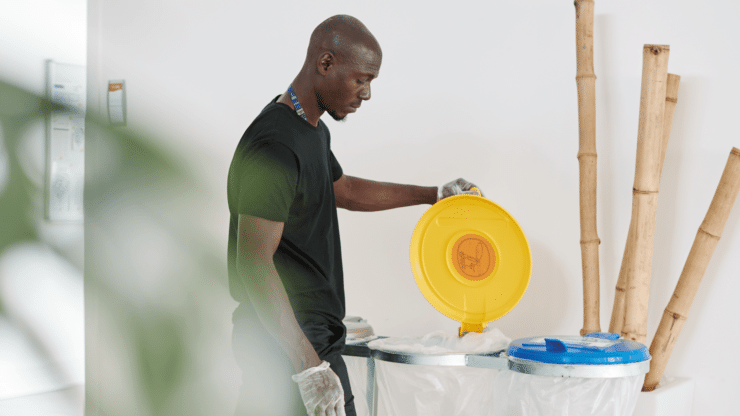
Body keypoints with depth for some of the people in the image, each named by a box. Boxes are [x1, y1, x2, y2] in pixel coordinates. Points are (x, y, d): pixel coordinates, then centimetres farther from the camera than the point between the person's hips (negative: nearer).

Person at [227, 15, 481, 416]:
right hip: (286, 347, -10)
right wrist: (310, 366, -27)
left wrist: (435, 194, 37)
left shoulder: (313, 130, 13)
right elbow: (254, 264, -25)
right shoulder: (275, 148, -20)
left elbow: (343, 189, 33)